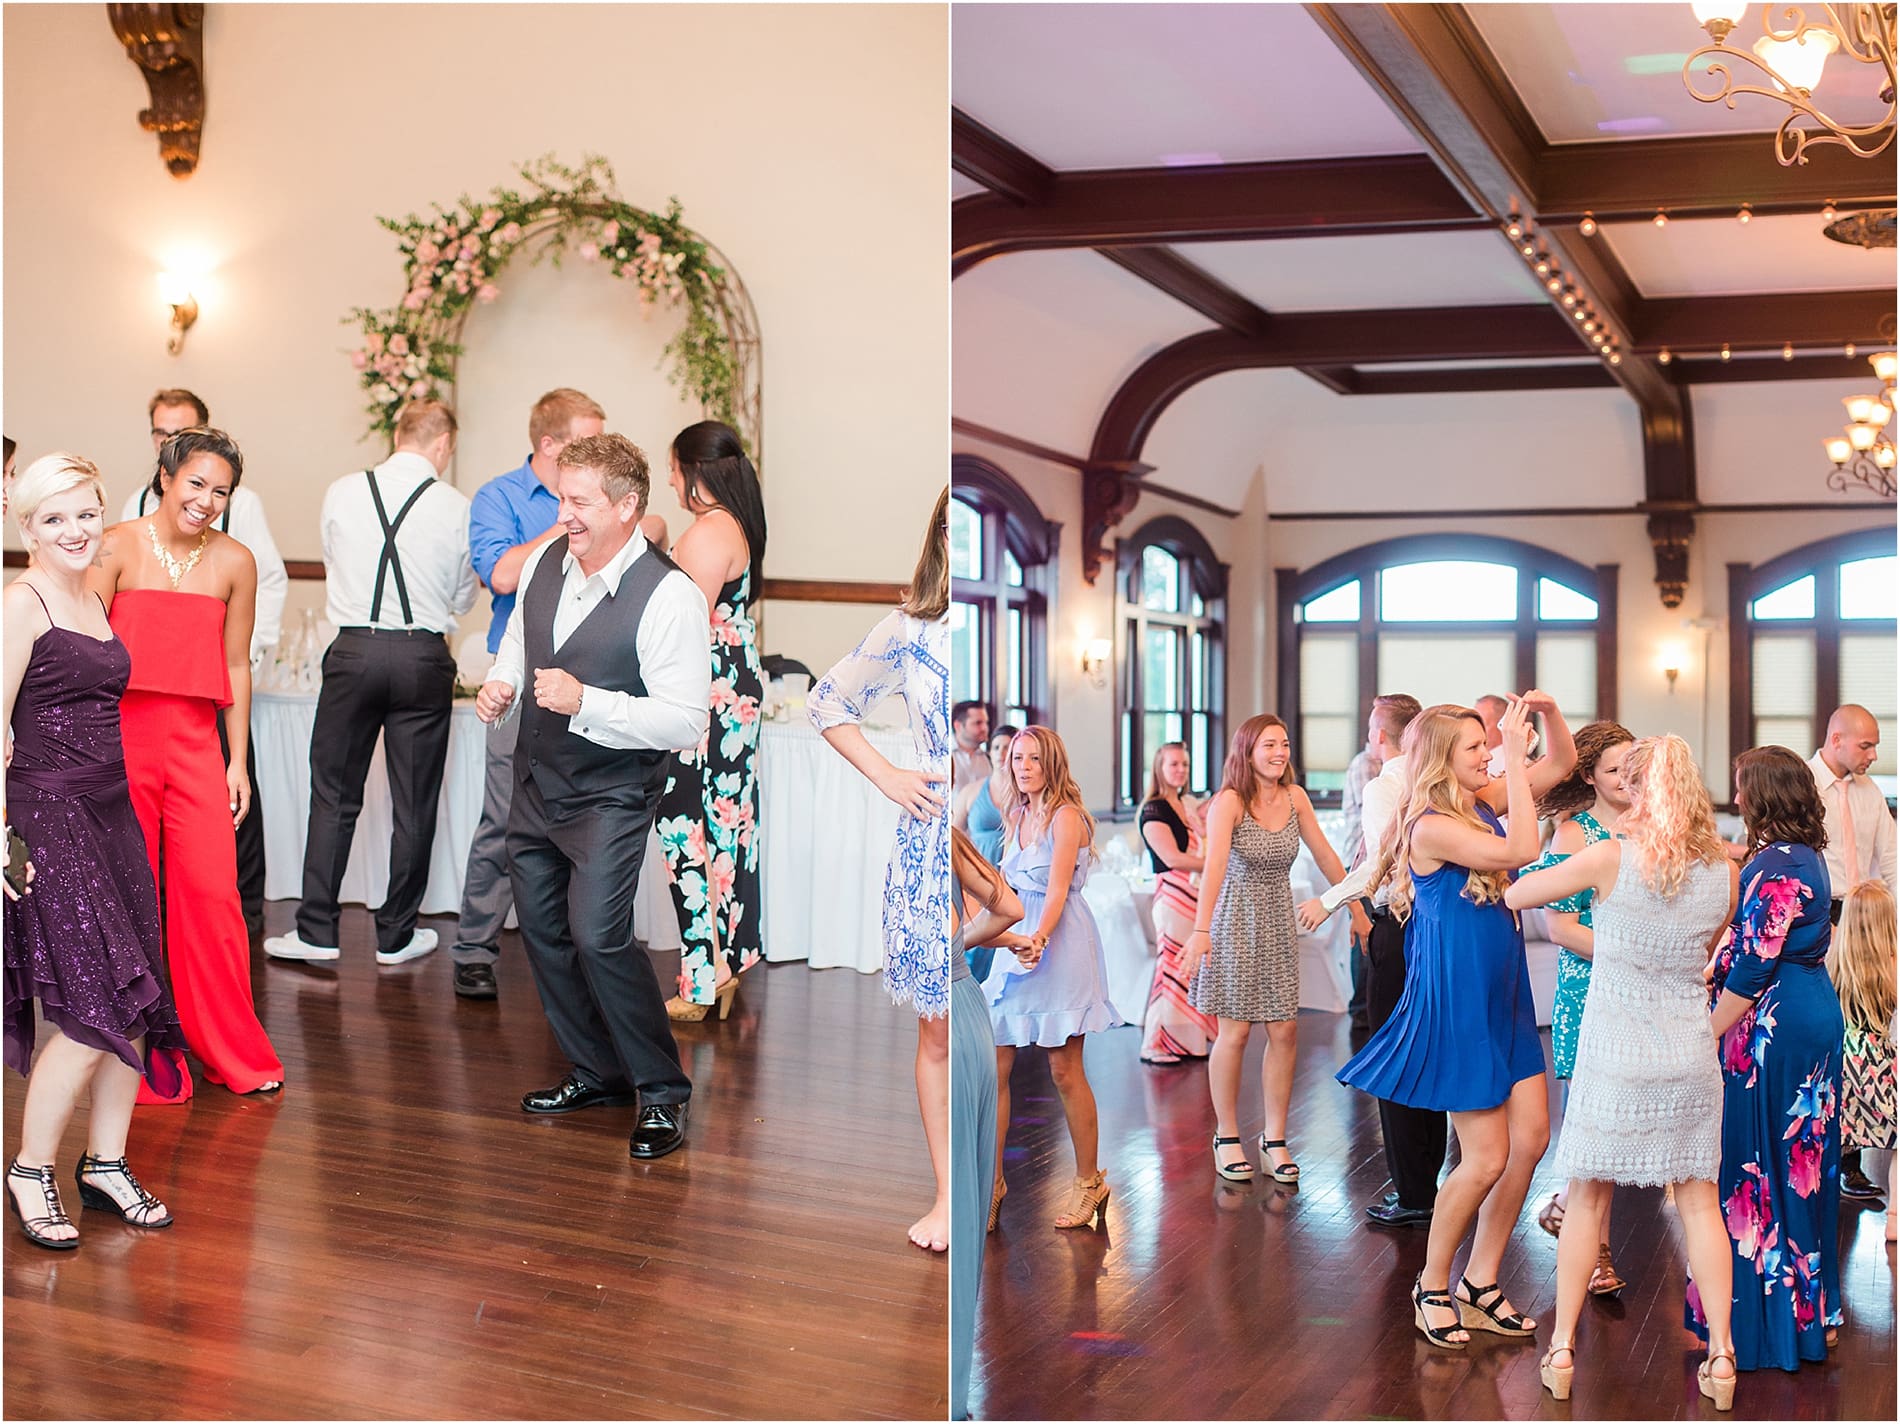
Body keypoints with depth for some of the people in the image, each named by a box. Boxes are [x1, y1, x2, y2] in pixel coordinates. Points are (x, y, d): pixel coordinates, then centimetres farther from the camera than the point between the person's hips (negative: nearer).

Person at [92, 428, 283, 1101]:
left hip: (195, 744, 2)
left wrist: (239, 762, 12)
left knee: (211, 893, -4)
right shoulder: (118, 548, -2)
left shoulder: (235, 562, 7)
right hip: (120, 737, -2)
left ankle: (235, 1052, 10)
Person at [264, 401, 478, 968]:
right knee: (413, 803, 9)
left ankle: (317, 932, 13)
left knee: (334, 794, 10)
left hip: (353, 650, 1)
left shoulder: (341, 493, 1)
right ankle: (395, 935, 17)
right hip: (423, 657, -1)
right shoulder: (456, 507, -4)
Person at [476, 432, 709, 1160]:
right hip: (536, 780, 8)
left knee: (598, 936, -17)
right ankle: (597, 1072, 31)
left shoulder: (670, 597, -21)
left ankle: (663, 1092, 1)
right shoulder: (544, 563, 0)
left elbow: (686, 721, -24)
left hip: (610, 795, -7)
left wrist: (585, 701, -30)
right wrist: (499, 683, -1)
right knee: (542, 931, 14)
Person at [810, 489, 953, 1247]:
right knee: (937, 1033, 9)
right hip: (932, 854, 1)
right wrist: (886, 775, 5)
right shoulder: (909, 631, 3)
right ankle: (947, 1194, 24)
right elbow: (828, 701, 14)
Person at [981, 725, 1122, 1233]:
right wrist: (1014, 938, -2)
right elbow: (1009, 889, 15)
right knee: (993, 1068, 1)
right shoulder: (1018, 818, 16)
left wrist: (1039, 939, -26)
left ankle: (1089, 1182, 12)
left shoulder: (1066, 816, -6)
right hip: (1017, 942, 7)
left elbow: (1057, 890, -13)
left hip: (1061, 943, -7)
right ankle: (991, 1182, 8)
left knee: (1065, 1071, -2)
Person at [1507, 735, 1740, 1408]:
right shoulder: (1724, 871, -1)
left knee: (1588, 1200, 8)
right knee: (1699, 1202, 12)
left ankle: (1562, 1351, 13)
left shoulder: (1609, 858, -12)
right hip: (1689, 1056, 3)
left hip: (1612, 1053, -2)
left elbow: (1514, 895, -3)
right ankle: (1721, 1357, 14)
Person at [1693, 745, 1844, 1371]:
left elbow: (1754, 967, -21)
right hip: (1814, 1019, 10)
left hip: (1774, 1029, -10)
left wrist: (1708, 1035, -15)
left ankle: (1765, 1317, 7)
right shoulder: (1807, 856, 10)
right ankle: (1808, 1307, 27)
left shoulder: (1774, 867, -20)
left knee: (1761, 1162, -1)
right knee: (1799, 1164, 16)